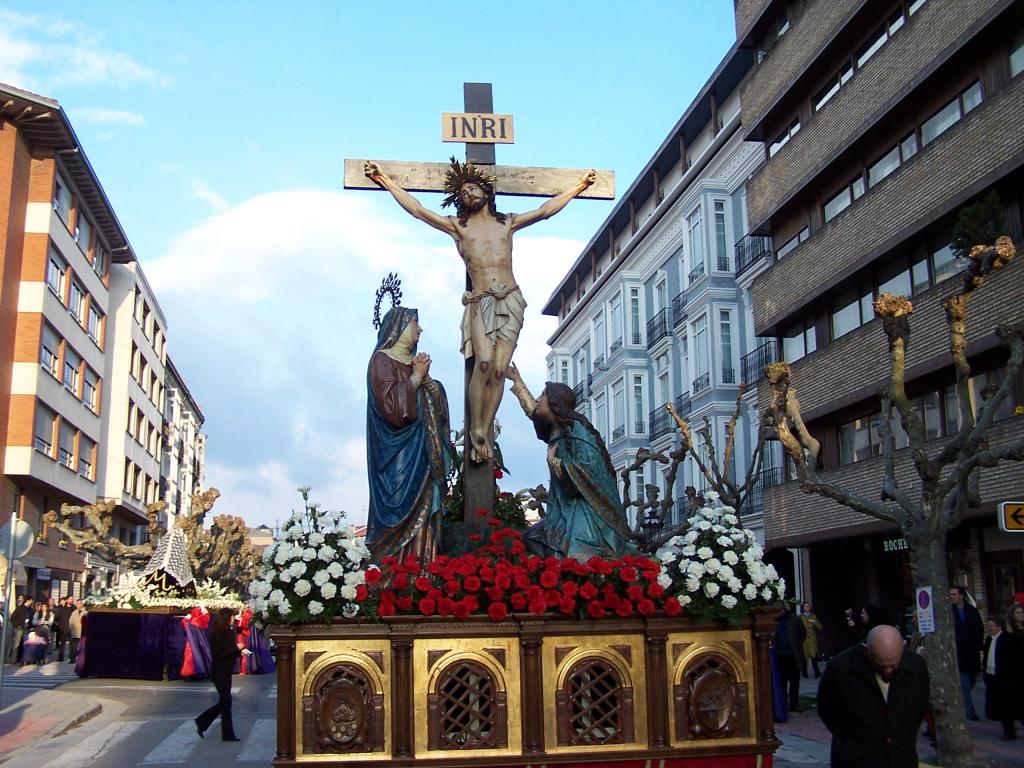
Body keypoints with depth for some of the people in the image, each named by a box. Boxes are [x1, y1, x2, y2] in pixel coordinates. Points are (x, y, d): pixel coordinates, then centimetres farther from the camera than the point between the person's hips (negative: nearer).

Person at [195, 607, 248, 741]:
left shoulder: (228, 632, 7)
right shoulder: (217, 634, -17)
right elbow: (217, 654, -22)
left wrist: (240, 652, -1)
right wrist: (236, 648, -20)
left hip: (226, 671, 8)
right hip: (219, 672, -8)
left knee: (224, 702, 14)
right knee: (226, 702, -1)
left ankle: (202, 723, 27)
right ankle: (228, 734, 9)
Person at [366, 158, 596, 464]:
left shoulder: (507, 223, 22)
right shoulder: (457, 226, 17)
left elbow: (545, 211, 24)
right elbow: (417, 210, 11)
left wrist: (579, 185, 25)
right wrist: (386, 182, 6)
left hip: (510, 301, 2)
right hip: (480, 302, -2)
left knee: (499, 370, -9)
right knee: (484, 362, -23)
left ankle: (484, 432, -4)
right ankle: (475, 430, -12)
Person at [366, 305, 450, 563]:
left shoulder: (414, 361, 18)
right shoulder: (381, 361, -5)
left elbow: (438, 402, 13)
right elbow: (390, 405, -18)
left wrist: (425, 378, -3)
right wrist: (416, 378, -9)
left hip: (423, 452, 8)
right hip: (399, 456, -8)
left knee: (423, 510, 3)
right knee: (402, 512, -10)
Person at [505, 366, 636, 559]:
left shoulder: (576, 430, -12)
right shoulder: (558, 429, 13)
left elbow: (586, 470, -24)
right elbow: (534, 411, 34)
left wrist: (553, 460, -11)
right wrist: (517, 380, 42)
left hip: (585, 513, -9)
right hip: (567, 510, 9)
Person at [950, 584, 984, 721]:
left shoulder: (972, 610, 3)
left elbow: (980, 630, 9)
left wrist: (977, 646, 1)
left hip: (972, 653, 3)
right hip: (958, 652, -3)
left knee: (972, 680, 11)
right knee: (964, 682, -6)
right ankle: (969, 710, -1)